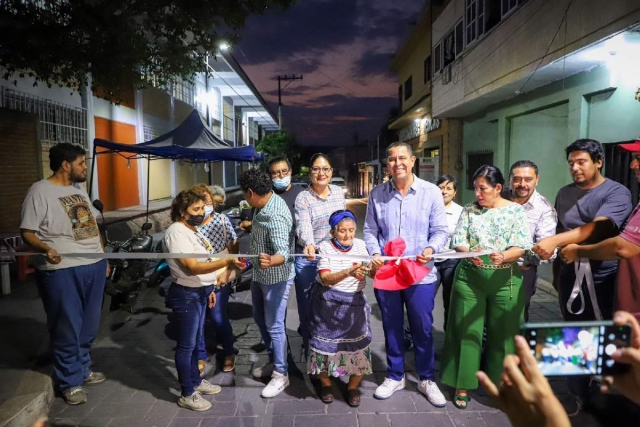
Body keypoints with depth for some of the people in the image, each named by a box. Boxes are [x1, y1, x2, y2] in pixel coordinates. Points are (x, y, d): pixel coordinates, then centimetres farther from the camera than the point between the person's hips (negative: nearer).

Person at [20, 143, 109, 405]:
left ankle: (83, 369, 35)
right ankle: (70, 382, 20)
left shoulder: (79, 189, 13)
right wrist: (46, 249, -32)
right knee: (67, 329, 4)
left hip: (94, 266, 8)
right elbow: (27, 232, -13)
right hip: (62, 271, -7)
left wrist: (103, 256, 18)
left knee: (89, 326, 17)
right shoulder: (40, 191, -10)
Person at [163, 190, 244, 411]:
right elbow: (193, 267, -28)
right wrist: (227, 262, -37)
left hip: (199, 293, 9)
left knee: (195, 341, 21)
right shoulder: (177, 232, -20)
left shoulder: (193, 230, 10)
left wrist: (208, 289, 19)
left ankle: (196, 381, 36)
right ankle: (187, 395, 16)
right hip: (186, 295, -9)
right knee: (186, 345, 3)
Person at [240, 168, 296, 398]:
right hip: (260, 275, 10)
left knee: (274, 326, 2)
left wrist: (270, 261, -58)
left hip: (276, 278, -10)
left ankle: (281, 374, 20)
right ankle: (274, 361, 38)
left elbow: (284, 253, -39)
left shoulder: (275, 217, -31)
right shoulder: (267, 203, 0)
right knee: (260, 319, 21)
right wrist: (252, 225, 35)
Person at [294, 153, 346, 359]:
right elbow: (303, 227, -26)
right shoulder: (302, 197, -11)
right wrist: (308, 245, -46)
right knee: (308, 308, 7)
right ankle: (309, 351, 27)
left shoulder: (339, 192, 3)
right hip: (309, 261, -3)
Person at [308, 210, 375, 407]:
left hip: (354, 304, 2)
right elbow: (325, 279, -22)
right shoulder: (325, 247, -12)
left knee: (357, 344, 4)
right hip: (328, 304, -2)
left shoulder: (360, 245, -2)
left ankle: (353, 387, 28)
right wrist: (348, 272, -38)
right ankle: (325, 384, 34)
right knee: (326, 343, 8)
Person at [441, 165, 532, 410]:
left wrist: (504, 256, -28)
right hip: (469, 277, 1)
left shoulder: (516, 211, 0)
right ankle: (462, 385, 19)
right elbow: (457, 241, -2)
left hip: (505, 279, -1)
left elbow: (522, 246, -8)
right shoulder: (469, 210, 4)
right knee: (466, 331, 5)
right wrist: (471, 254, -23)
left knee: (503, 333, 10)